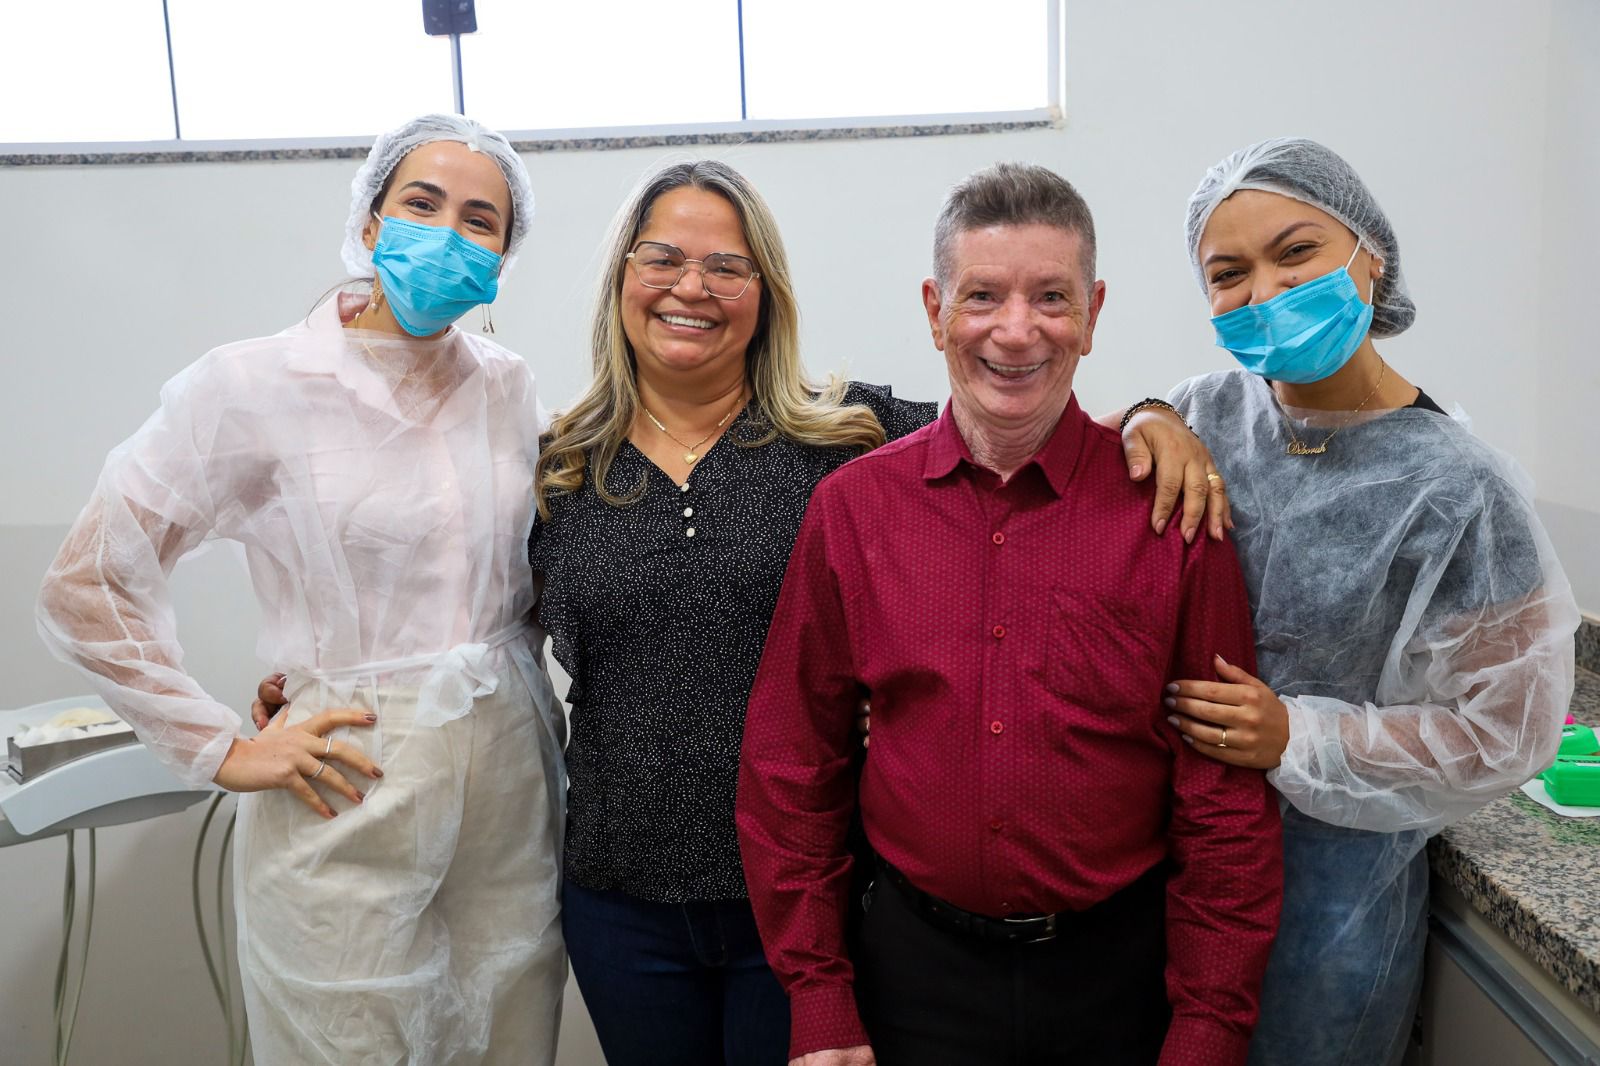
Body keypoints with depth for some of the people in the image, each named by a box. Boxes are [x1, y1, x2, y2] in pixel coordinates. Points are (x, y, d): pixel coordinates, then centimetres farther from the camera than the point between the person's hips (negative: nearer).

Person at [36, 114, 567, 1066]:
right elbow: (88, 587, -5)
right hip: (352, 808, -4)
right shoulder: (254, 388, -9)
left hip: (512, 779, 5)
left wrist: (524, 692, 8)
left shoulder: (510, 389, 5)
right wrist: (220, 751, -7)